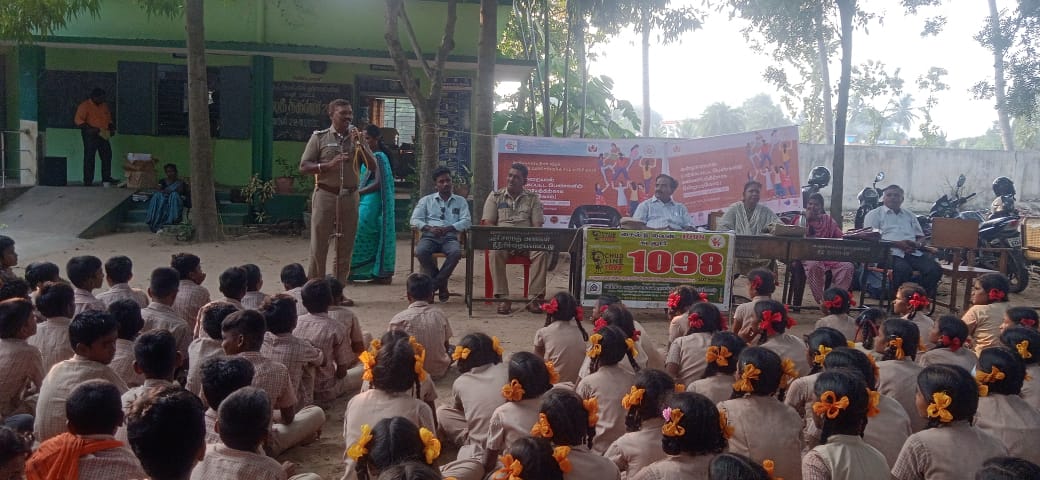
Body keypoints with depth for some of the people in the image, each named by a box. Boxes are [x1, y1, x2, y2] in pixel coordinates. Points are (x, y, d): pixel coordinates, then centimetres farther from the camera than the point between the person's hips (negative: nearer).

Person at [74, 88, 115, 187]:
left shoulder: (104, 106, 13)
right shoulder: (85, 105, -9)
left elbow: (108, 119, 25)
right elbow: (78, 120, -15)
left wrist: (112, 128, 7)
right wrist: (89, 129, -26)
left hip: (103, 135, 7)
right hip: (90, 135, -7)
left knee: (107, 156, 9)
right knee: (89, 157, -4)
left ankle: (106, 178, 19)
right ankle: (88, 181, -2)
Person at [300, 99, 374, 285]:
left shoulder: (357, 138, 11)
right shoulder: (319, 137, 3)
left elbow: (373, 167, 4)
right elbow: (304, 167, -1)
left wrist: (360, 145, -7)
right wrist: (329, 165, -15)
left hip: (350, 197, 3)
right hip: (325, 195, -3)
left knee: (345, 250, 7)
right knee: (318, 248, -2)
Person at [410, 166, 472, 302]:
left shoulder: (461, 201, 18)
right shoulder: (426, 200, 18)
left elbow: (466, 221, 5)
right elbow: (415, 220, 8)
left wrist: (448, 228, -13)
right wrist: (429, 228, -13)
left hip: (450, 237, 0)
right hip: (430, 236, 0)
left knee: (456, 252, -36)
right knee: (420, 251, -35)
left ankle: (434, 284, -19)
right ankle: (441, 284, -14)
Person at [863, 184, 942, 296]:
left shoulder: (909, 215, 29)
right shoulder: (874, 214, 12)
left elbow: (921, 236, 27)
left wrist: (917, 243, 0)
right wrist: (897, 244, -12)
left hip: (914, 252, 5)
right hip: (890, 252, -5)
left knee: (935, 269, -23)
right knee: (903, 269, -37)